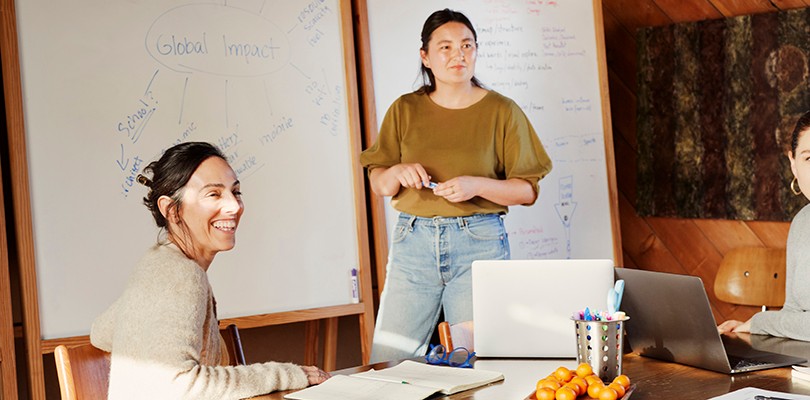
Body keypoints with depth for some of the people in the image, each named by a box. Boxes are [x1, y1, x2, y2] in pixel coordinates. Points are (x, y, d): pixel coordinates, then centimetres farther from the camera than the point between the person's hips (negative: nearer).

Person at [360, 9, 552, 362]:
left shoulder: (502, 111, 4)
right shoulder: (404, 110, 9)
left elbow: (528, 190, 0)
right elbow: (377, 184, 10)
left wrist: (476, 185, -16)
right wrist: (398, 172, -12)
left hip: (480, 243, -1)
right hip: (414, 241, 2)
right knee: (387, 361, -1)